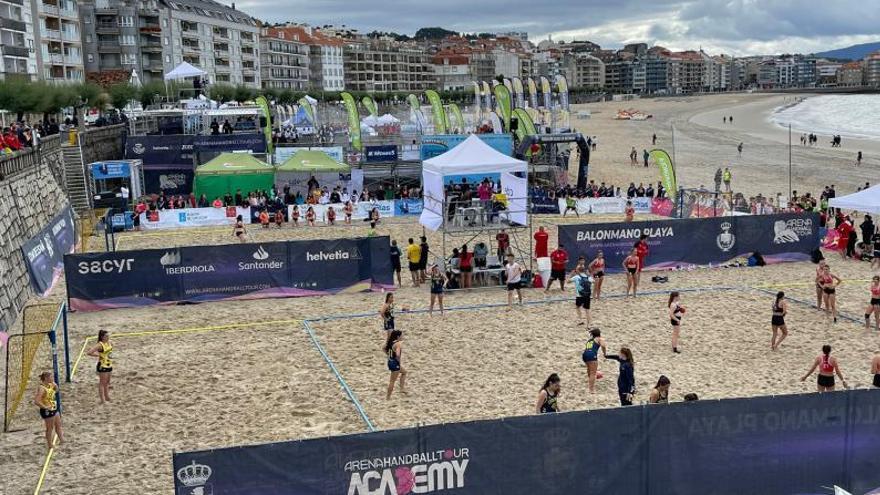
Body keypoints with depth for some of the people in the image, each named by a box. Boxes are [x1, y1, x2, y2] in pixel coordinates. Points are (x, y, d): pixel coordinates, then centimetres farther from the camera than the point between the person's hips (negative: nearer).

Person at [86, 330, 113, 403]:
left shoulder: (109, 343, 4)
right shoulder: (100, 345, -19)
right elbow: (90, 352, -27)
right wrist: (98, 355, -20)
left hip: (109, 365, 8)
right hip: (102, 366, -8)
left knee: (107, 383, 18)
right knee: (102, 383, 0)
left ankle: (107, 397, 29)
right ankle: (103, 400, 5)